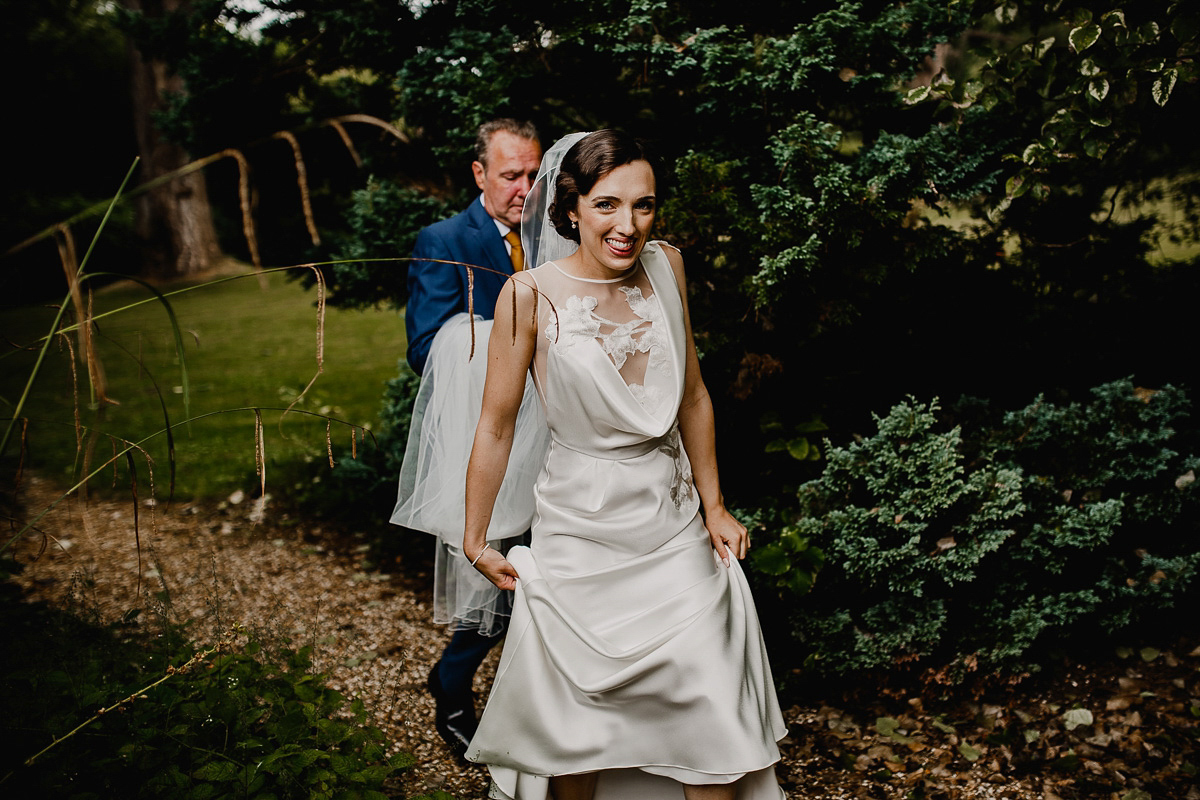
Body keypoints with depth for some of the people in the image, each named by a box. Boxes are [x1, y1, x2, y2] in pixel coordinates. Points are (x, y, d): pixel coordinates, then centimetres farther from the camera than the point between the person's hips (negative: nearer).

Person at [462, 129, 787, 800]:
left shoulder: (666, 266, -3)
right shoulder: (531, 295, -15)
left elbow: (693, 397, 7)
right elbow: (497, 424, -7)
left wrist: (713, 505, 10)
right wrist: (476, 540, -1)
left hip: (673, 519, 3)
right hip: (581, 525, -3)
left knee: (712, 704, 5)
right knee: (576, 717, 8)